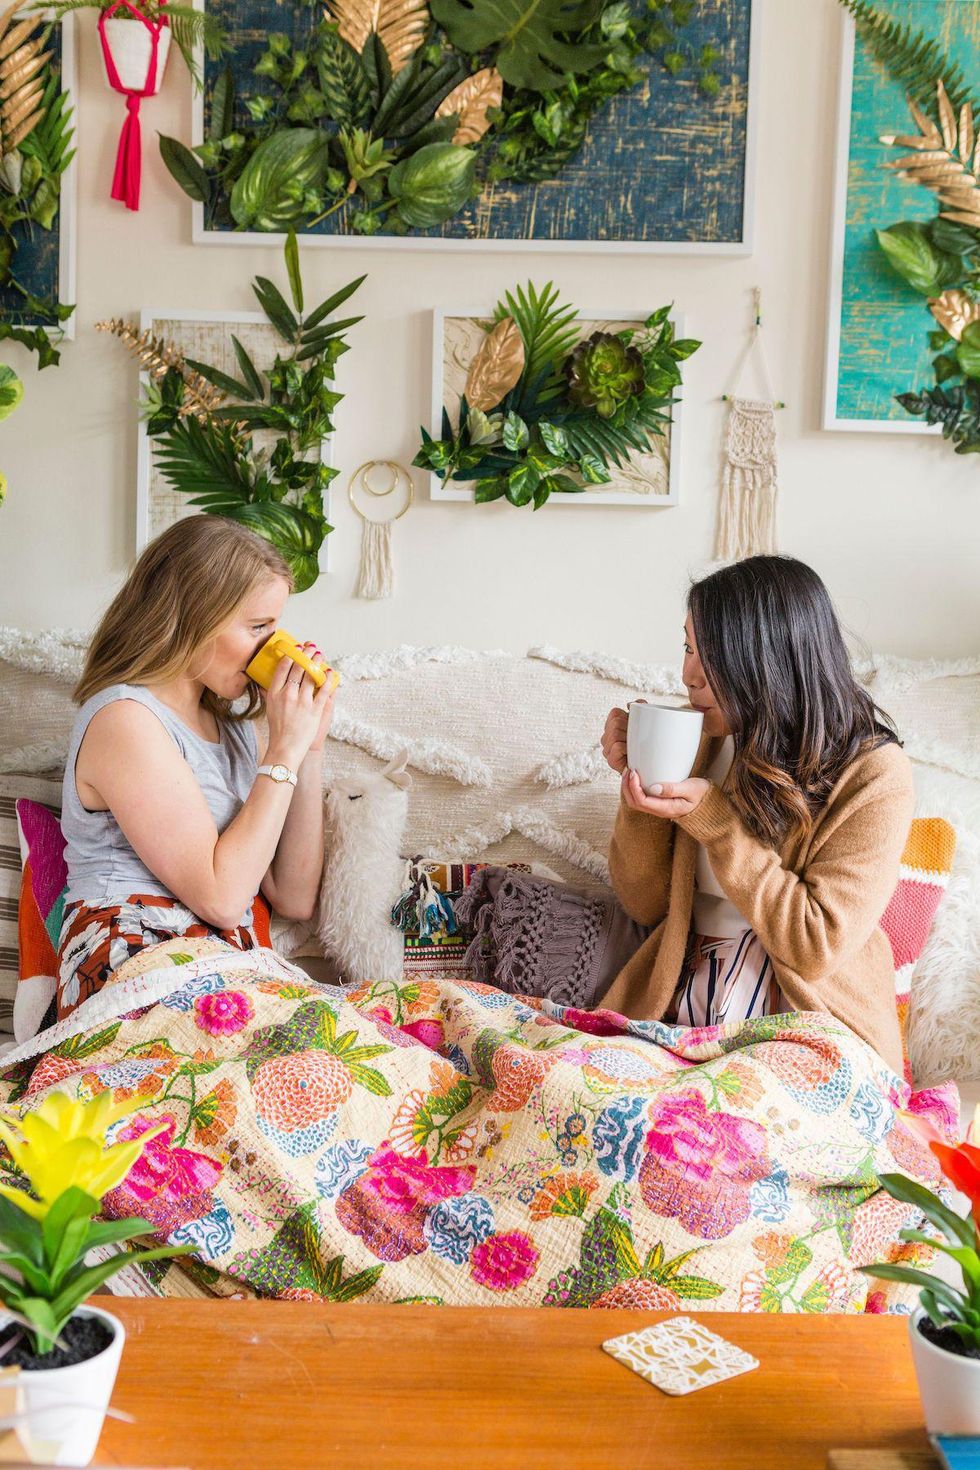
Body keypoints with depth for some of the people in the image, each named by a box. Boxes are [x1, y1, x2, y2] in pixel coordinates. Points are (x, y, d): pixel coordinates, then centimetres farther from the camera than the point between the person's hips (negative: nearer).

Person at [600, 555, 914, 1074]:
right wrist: (638, 785, -6)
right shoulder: (705, 743, 5)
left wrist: (710, 817, -17)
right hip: (678, 1009, 4)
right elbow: (647, 906, 9)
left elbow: (818, 944, -15)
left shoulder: (874, 775, -9)